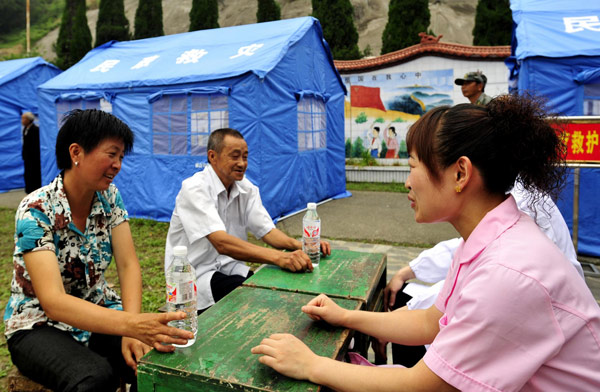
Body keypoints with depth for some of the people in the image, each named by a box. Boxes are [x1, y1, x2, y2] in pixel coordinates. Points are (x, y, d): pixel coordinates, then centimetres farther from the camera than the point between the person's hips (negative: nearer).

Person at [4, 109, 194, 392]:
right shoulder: (36, 210, -22)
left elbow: (128, 265, -12)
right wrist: (132, 324, -48)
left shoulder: (109, 196, -6)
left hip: (99, 312, 4)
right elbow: (53, 301, -32)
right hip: (40, 324, -4)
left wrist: (132, 331, -28)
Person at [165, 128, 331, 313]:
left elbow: (266, 230, -3)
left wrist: (299, 246, -24)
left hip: (230, 267, 6)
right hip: (195, 275, -6)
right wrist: (278, 257, -43)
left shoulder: (246, 188, 3)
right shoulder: (194, 188, -19)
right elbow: (221, 243, -31)